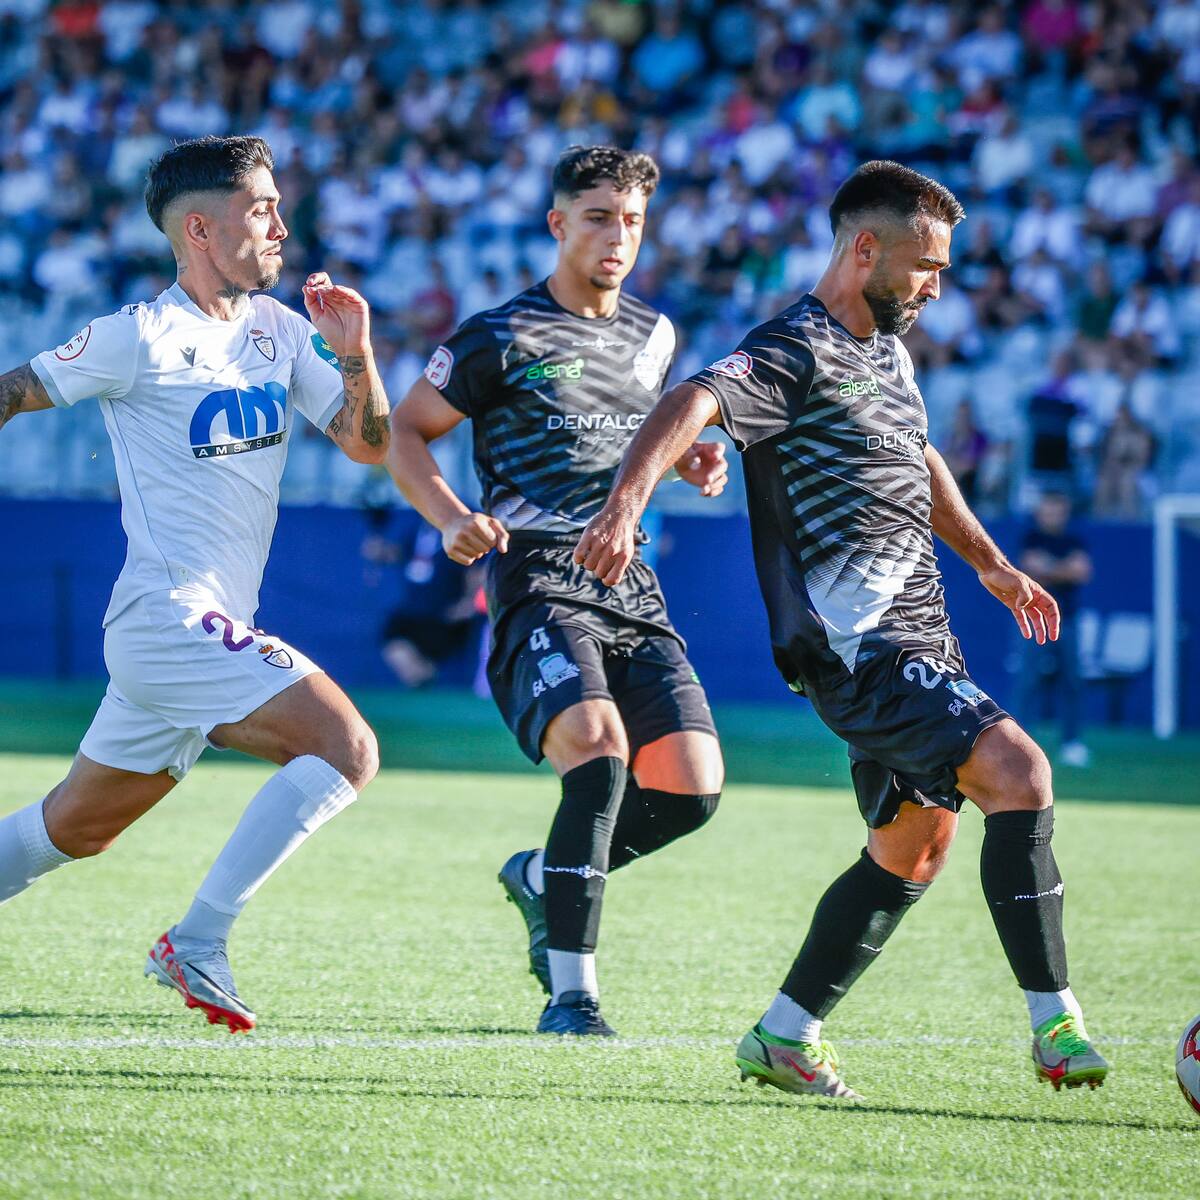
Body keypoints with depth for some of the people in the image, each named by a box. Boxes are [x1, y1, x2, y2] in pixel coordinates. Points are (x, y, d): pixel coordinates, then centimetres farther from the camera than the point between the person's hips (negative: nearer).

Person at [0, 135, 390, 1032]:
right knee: (345, 748, -20)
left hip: (215, 632, 8)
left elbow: (368, 444, 11)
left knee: (75, 829, 15)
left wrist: (353, 354, -5)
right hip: (170, 614, -8)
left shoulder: (278, 329, 12)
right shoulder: (141, 338, -10)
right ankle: (198, 944, -16)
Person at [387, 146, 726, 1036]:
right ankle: (571, 993, -23)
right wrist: (453, 519, -15)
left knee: (692, 787, -7)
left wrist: (692, 459, 12)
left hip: (632, 593, 6)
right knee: (597, 748, -29)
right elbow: (403, 433, 3)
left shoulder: (653, 335, 16)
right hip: (538, 586, -6)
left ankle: (544, 878, 22)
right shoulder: (502, 338, -2)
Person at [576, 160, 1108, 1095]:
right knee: (1019, 771, -22)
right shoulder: (797, 351, -14)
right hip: (855, 647, -10)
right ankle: (1055, 1024, -21)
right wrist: (627, 500, -50)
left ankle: (784, 1038, 21)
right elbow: (693, 403, -32)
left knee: (915, 845, 15)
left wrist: (990, 563, 41)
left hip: (913, 635, 10)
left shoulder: (889, 349, 17)